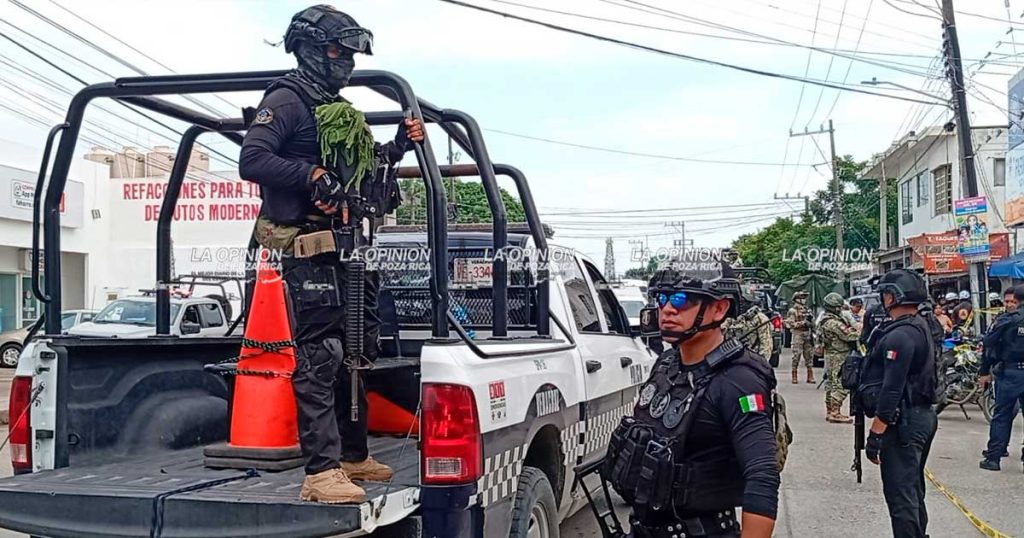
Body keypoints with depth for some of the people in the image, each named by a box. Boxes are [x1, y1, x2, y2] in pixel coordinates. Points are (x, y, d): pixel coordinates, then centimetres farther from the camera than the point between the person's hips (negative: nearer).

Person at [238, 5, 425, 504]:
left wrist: (398, 146, 16)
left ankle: (353, 455, 23)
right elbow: (251, 160, -16)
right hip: (310, 247, -9)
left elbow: (362, 172, 31)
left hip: (350, 247, 9)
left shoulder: (340, 111, 24)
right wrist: (313, 176, -24)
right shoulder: (287, 100, -4)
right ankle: (321, 471, -15)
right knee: (319, 356, -14)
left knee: (355, 354, 13)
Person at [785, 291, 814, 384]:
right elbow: (790, 324, -13)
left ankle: (810, 376, 12)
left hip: (808, 335, 6)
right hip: (798, 335, -6)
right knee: (796, 356, -5)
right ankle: (794, 377, 0)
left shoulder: (807, 310, 16)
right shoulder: (793, 311, -5)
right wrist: (802, 323, -19)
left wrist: (811, 323, 4)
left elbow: (811, 322, 26)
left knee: (809, 355, 6)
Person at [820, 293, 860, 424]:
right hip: (838, 357, -11)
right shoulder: (833, 322, -20)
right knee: (840, 386, -8)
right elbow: (848, 335, -21)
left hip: (830, 355, 11)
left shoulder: (825, 320, 12)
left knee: (832, 384, 15)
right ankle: (835, 413, -8)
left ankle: (829, 412, 21)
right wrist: (862, 332, -9)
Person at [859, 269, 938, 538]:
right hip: (923, 416, 10)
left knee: (900, 495, -6)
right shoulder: (921, 327, 12)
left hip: (904, 422, -10)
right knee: (913, 491, 20)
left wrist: (875, 434, -20)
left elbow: (891, 391, -24)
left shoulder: (899, 335, -20)